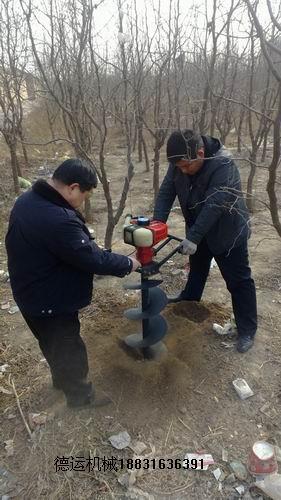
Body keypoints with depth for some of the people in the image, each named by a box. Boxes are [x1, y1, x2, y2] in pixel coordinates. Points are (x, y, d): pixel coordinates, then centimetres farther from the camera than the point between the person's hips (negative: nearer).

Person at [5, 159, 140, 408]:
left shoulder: (29, 199, -2)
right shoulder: (57, 220, -35)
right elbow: (92, 258, -29)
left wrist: (90, 245, 6)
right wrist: (128, 264, -14)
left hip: (34, 293, 10)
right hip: (51, 302, -10)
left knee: (55, 345, 29)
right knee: (69, 351, 12)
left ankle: (62, 381, 53)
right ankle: (81, 399, 34)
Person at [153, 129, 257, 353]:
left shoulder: (224, 165, -32)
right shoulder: (179, 163, -12)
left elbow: (214, 206, -37)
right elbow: (166, 192, -12)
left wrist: (193, 237, -38)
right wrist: (158, 222, -25)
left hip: (227, 231, -6)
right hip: (198, 229, 7)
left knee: (238, 281, 2)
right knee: (197, 267, 27)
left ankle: (247, 330, 15)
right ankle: (190, 297, 53)